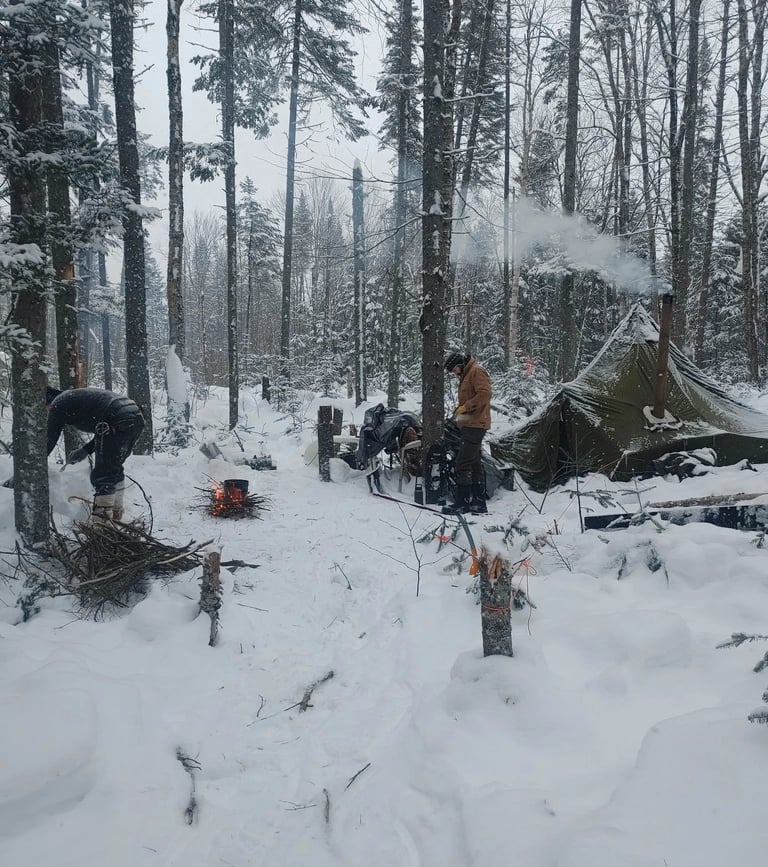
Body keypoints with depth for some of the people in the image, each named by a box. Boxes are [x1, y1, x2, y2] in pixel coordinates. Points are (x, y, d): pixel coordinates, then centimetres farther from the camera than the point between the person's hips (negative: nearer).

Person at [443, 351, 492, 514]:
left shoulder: (477, 371, -8)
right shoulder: (465, 376, 22)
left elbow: (484, 393, -21)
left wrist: (464, 407, -18)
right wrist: (458, 410, 9)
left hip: (474, 425, -11)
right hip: (471, 426, 11)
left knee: (462, 464, -12)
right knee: (475, 465, 10)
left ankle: (462, 502, -9)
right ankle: (479, 503, 14)